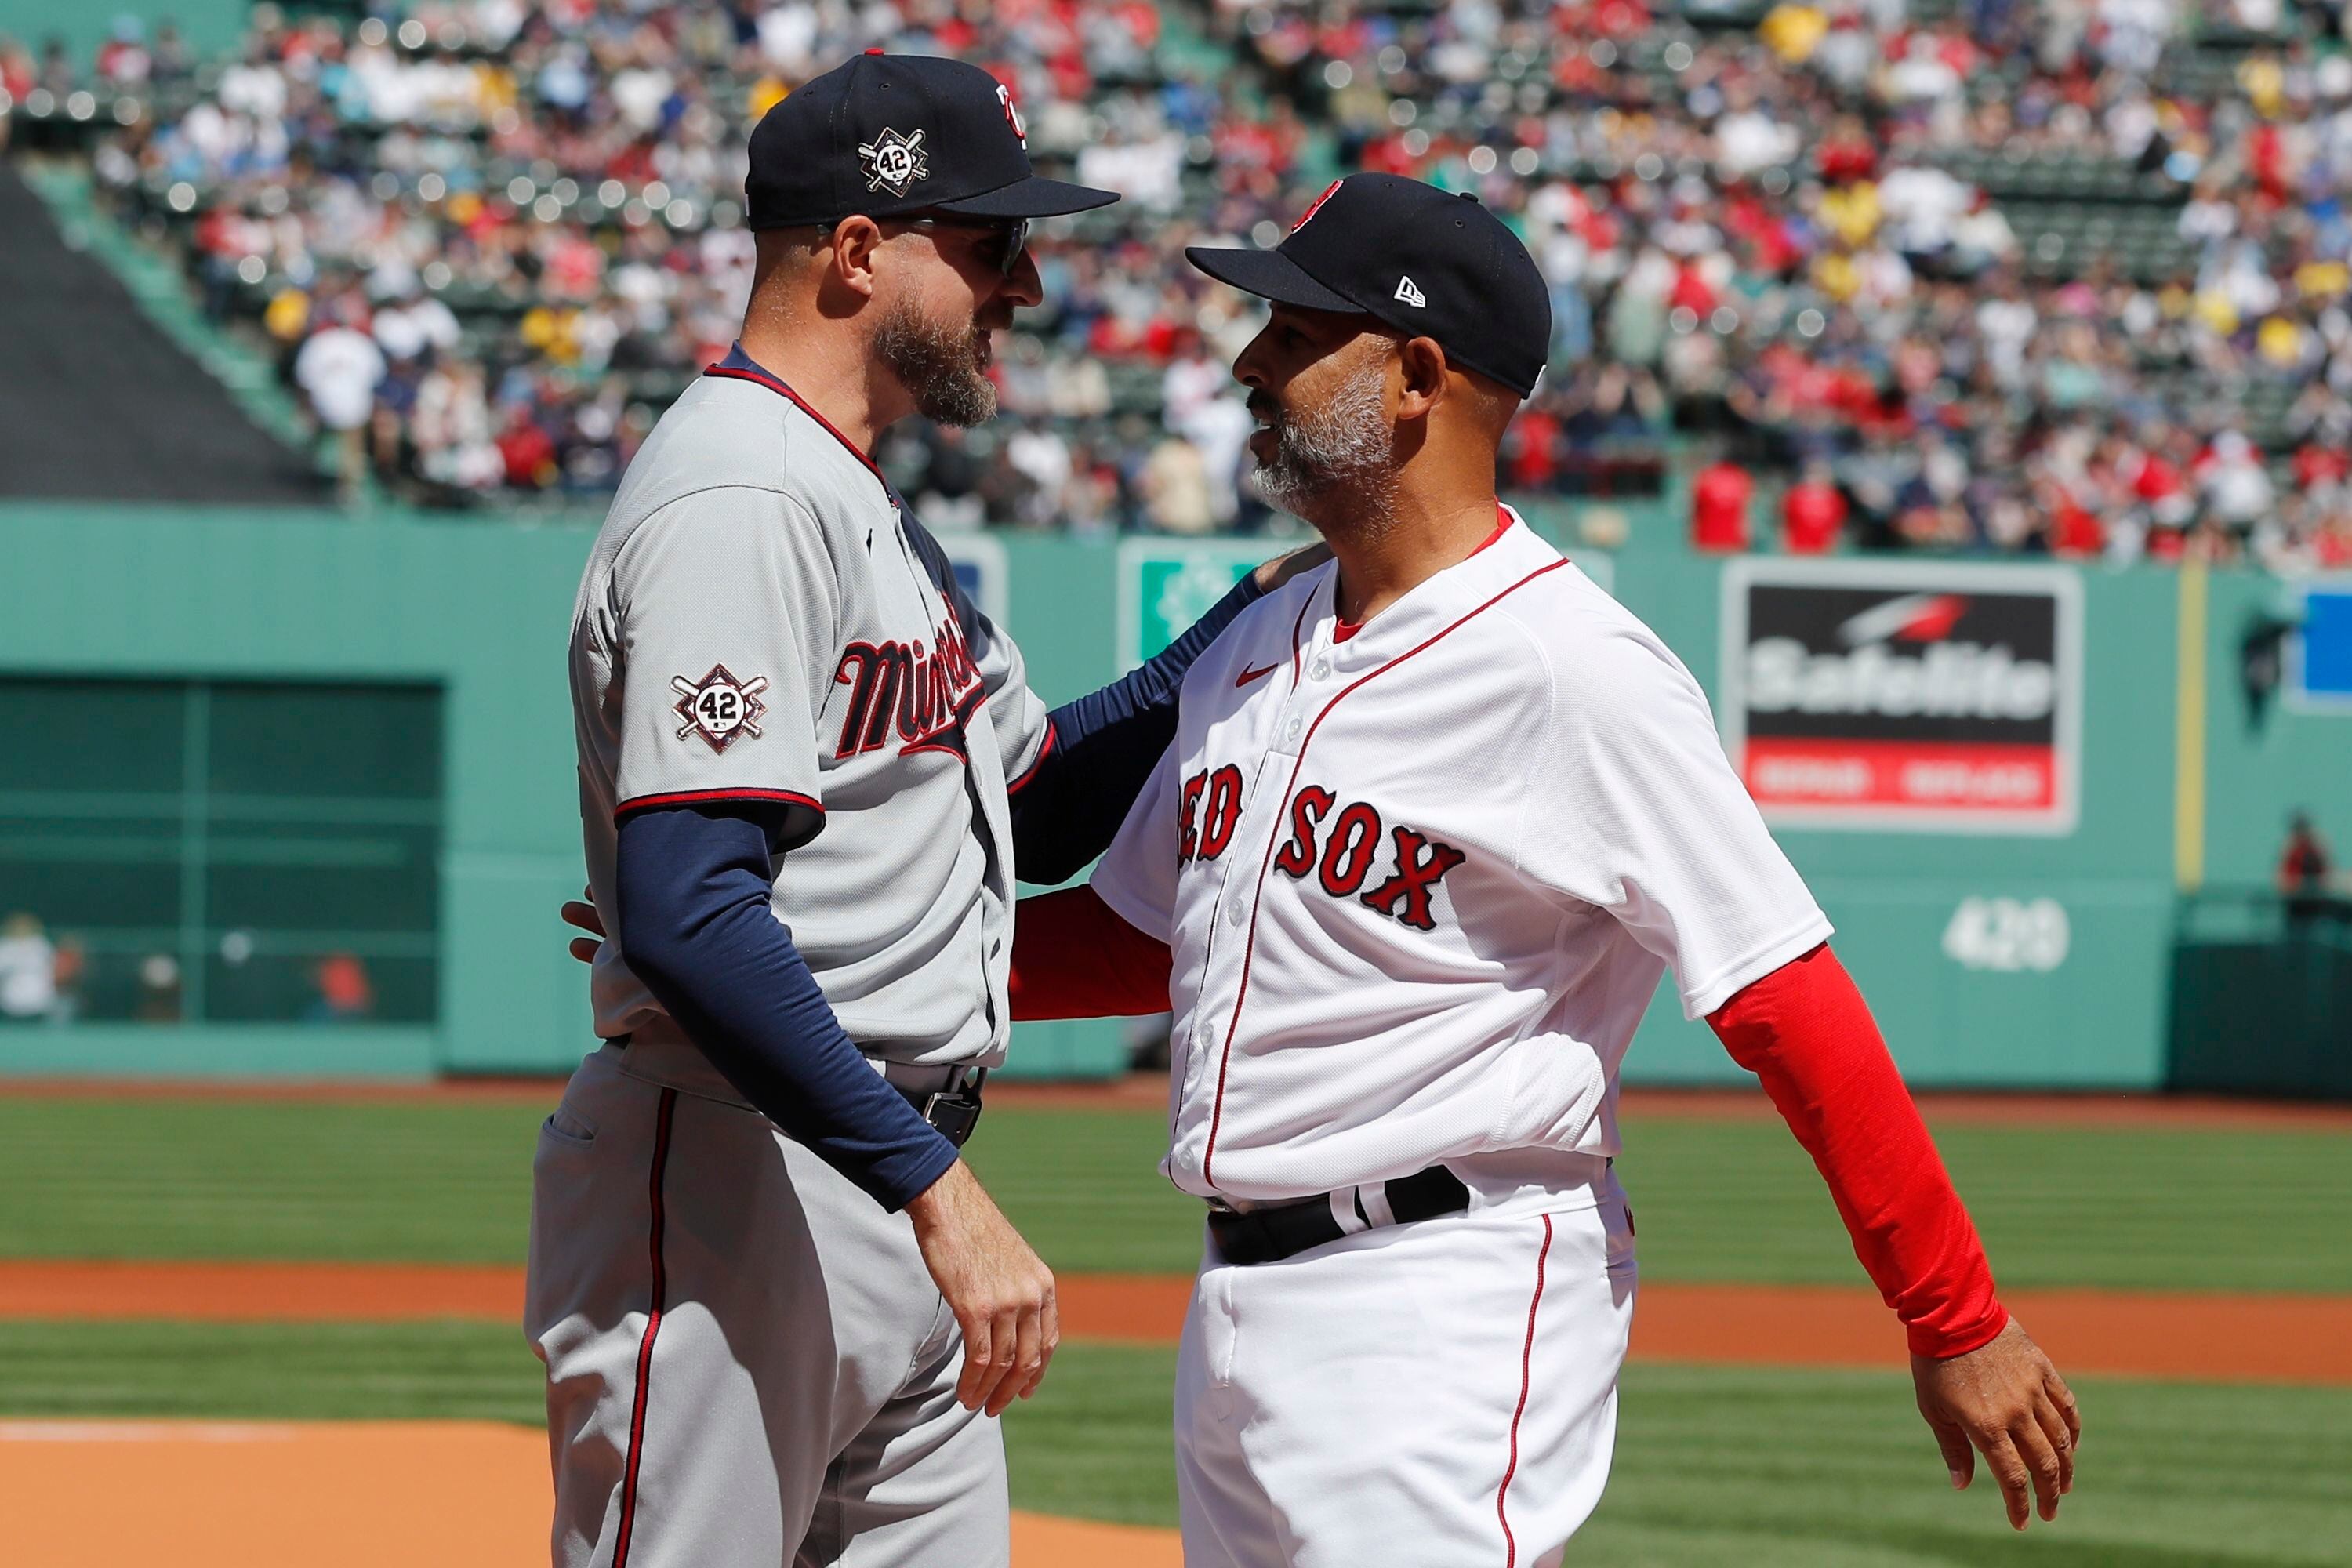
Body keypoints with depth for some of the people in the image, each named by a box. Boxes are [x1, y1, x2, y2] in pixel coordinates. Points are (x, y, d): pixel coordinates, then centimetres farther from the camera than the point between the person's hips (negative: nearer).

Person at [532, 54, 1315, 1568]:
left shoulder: (876, 516, 19)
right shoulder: (740, 503, -14)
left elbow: (1039, 804, 27)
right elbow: (688, 916, -24)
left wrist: (1284, 596, 16)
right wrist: (938, 1190, -27)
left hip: (896, 1199, 10)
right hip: (734, 1181, -10)